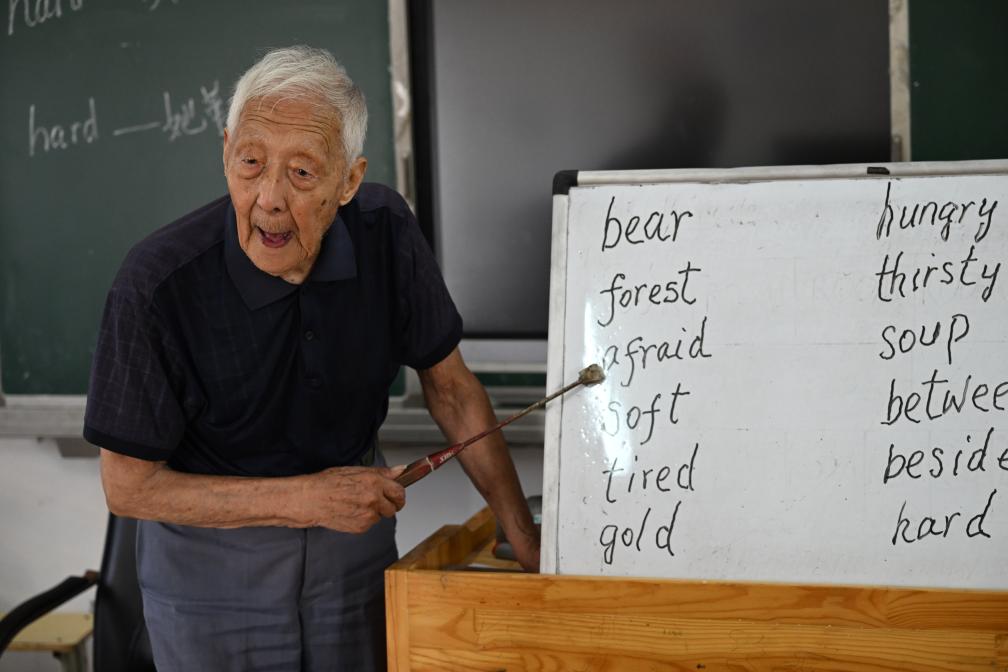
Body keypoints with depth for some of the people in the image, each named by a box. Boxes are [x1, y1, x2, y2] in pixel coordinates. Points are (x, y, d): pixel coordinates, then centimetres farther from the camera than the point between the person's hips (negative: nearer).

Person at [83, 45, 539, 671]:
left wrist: (524, 533, -4)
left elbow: (450, 386, -3)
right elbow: (129, 485, -19)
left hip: (354, 525, 3)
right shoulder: (157, 283, -27)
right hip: (211, 554, -3)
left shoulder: (385, 231, -17)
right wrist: (305, 499, -24)